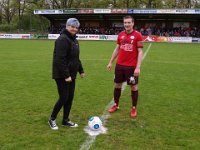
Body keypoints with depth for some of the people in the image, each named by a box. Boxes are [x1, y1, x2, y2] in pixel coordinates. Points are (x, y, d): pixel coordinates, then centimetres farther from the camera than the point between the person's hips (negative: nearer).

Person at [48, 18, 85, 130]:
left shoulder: (74, 40, 14)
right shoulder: (63, 39, -17)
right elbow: (60, 59, -24)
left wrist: (81, 70, 20)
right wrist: (66, 75, -25)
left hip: (71, 74, 9)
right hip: (62, 75, -9)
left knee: (70, 97, 11)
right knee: (64, 98, -4)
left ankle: (66, 120, 24)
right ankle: (52, 119, 16)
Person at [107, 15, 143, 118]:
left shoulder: (137, 35, -8)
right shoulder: (120, 35, 5)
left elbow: (140, 52, -10)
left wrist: (138, 67, -17)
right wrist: (110, 62, 12)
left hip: (132, 66, -4)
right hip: (119, 65, 5)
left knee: (133, 86, 5)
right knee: (117, 85, 12)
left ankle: (134, 108, 20)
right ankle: (115, 105, 29)